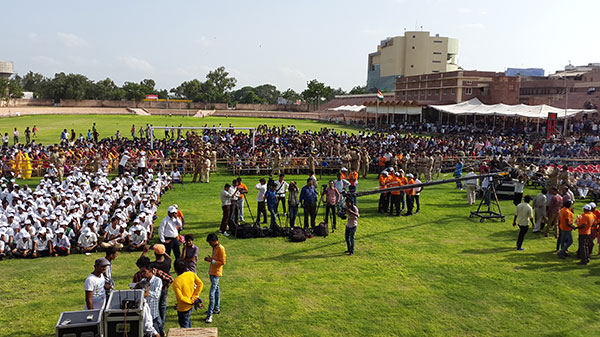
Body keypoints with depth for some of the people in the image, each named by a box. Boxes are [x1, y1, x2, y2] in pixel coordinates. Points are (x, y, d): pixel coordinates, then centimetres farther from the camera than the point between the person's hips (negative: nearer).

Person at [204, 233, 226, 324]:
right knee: (216, 289, 21)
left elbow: (222, 262, -19)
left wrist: (212, 261, -22)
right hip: (211, 272, 9)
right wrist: (209, 259, 1)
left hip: (216, 273, -9)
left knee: (212, 294, -11)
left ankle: (209, 314, -8)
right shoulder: (214, 247, 8)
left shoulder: (220, 248, -19)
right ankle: (217, 308, 33)